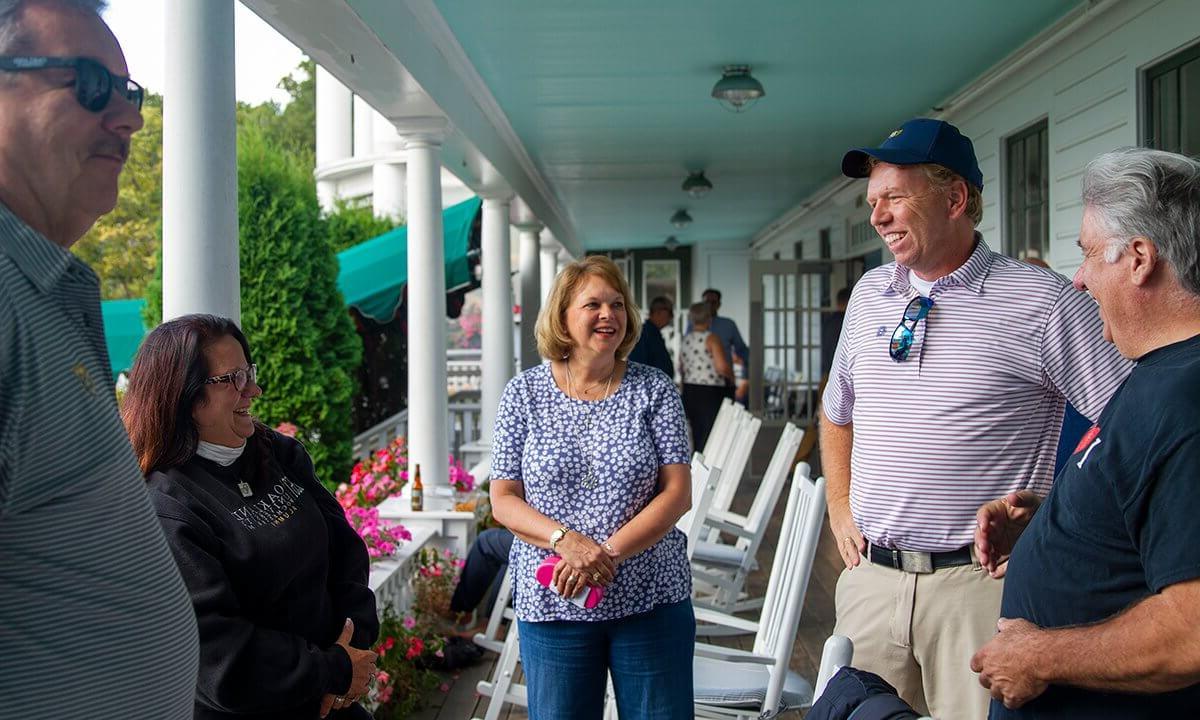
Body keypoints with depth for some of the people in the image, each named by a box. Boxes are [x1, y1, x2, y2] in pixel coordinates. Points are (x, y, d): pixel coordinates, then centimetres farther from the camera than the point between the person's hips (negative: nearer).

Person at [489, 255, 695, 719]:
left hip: (651, 600, 0)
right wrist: (565, 540, -19)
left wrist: (609, 553, -17)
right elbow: (503, 500, -1)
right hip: (552, 605, 0)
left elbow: (677, 493, -5)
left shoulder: (654, 390, 1)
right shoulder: (524, 394, 2)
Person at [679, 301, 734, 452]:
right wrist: (731, 377, 0)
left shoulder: (685, 340, 9)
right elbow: (722, 366, -18)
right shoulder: (711, 338, -10)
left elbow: (681, 370, 16)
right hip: (710, 393, -7)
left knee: (697, 436, 11)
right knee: (710, 435, -4)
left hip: (689, 392, 7)